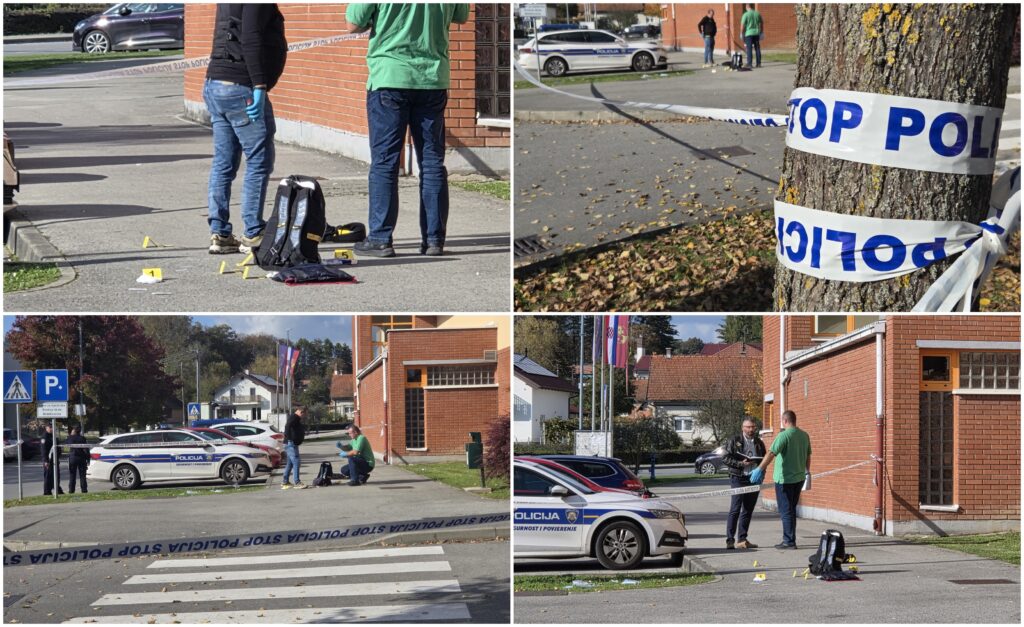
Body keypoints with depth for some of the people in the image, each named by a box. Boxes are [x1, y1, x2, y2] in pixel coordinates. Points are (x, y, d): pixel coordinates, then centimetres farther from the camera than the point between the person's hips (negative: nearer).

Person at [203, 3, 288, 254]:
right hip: (240, 88, -9)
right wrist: (259, 86, -24)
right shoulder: (259, 5, -12)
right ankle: (253, 235, 0)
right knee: (259, 163, -1)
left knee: (223, 163, 11)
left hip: (214, 85, 9)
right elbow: (250, 38, -22)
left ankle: (219, 234, 12)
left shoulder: (226, 5, 17)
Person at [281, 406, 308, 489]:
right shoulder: (294, 417, -12)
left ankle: (285, 483, 21)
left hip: (292, 444, 11)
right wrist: (289, 438, -28)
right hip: (291, 444, -11)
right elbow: (287, 426, -27)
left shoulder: (297, 419, 20)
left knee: (290, 463, 15)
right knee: (296, 462, -14)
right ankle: (297, 483, -17)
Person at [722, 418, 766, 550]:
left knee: (748, 510, 8)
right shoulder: (734, 441, 0)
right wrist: (741, 464, -15)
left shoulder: (759, 443, 14)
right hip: (738, 478, -5)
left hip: (754, 479, 5)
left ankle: (742, 539, 14)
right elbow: (725, 458, -4)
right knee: (735, 509, -10)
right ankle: (730, 540, -10)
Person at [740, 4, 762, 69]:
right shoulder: (758, 14, 5)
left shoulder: (746, 14, -8)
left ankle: (749, 64, -4)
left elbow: (742, 26, -10)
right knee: (757, 48, 9)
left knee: (749, 49, -1)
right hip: (756, 33, 4)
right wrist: (761, 33, 21)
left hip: (748, 34, -4)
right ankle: (758, 63, 11)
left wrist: (742, 34, 0)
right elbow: (762, 24, 12)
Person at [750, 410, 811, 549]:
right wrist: (807, 471, 36)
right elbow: (808, 455, 20)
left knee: (786, 511, -1)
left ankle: (789, 541, -1)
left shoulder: (784, 435, -16)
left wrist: (760, 469, -28)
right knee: (791, 510, 17)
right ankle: (790, 540, 21)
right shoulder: (804, 436, 7)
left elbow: (771, 453, -25)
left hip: (784, 479, -7)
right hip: (799, 478, 7)